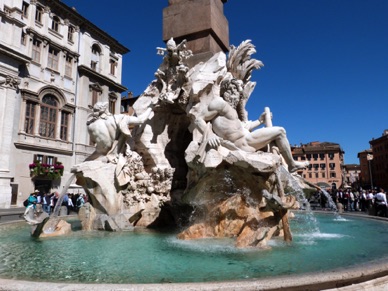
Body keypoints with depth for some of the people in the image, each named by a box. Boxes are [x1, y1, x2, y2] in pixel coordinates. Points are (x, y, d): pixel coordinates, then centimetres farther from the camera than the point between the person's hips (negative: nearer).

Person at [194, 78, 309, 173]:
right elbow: (198, 119, -16)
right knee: (280, 131, 0)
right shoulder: (220, 102, -8)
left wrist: (259, 121, 27)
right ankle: (292, 164, 15)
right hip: (243, 143, -11)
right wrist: (209, 135, -33)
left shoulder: (230, 108, 21)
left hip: (245, 142, 11)